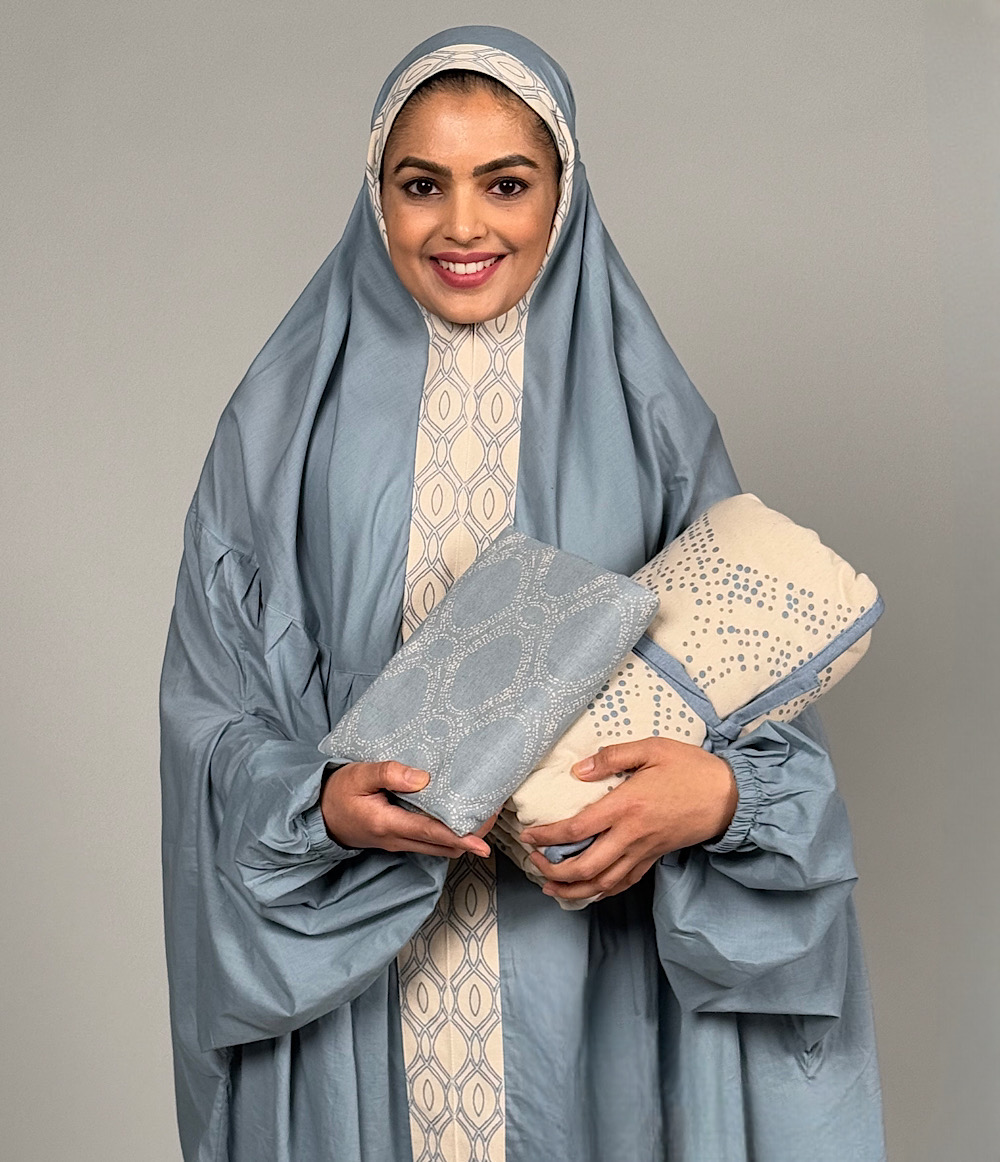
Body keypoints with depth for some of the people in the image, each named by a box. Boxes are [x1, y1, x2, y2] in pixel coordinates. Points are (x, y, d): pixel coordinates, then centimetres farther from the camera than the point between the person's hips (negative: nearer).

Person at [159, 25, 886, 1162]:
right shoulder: (284, 423, -1)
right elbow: (214, 708, 0)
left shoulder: (649, 424, -1)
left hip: (589, 969, 0)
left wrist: (719, 793, -20)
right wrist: (324, 804, -19)